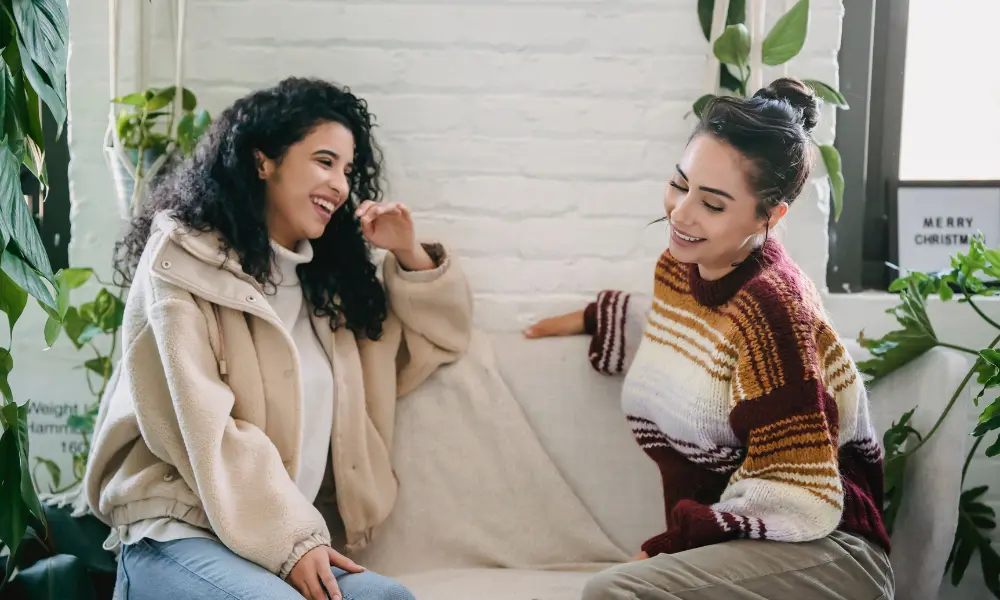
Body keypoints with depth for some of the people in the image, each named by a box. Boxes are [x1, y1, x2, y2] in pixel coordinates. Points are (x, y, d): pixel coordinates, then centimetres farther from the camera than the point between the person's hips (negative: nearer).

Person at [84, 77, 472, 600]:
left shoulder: (327, 278, 18)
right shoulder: (182, 259, -1)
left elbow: (439, 340, 28)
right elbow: (201, 426, -11)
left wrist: (409, 256, 11)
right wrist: (289, 540, -16)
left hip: (294, 535, 5)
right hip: (178, 531, -5)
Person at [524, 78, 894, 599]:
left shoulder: (769, 305, -19)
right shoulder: (679, 268, 4)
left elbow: (800, 502, -21)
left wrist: (664, 550, -20)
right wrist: (589, 319, 31)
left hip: (822, 550, -6)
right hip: (717, 551, 7)